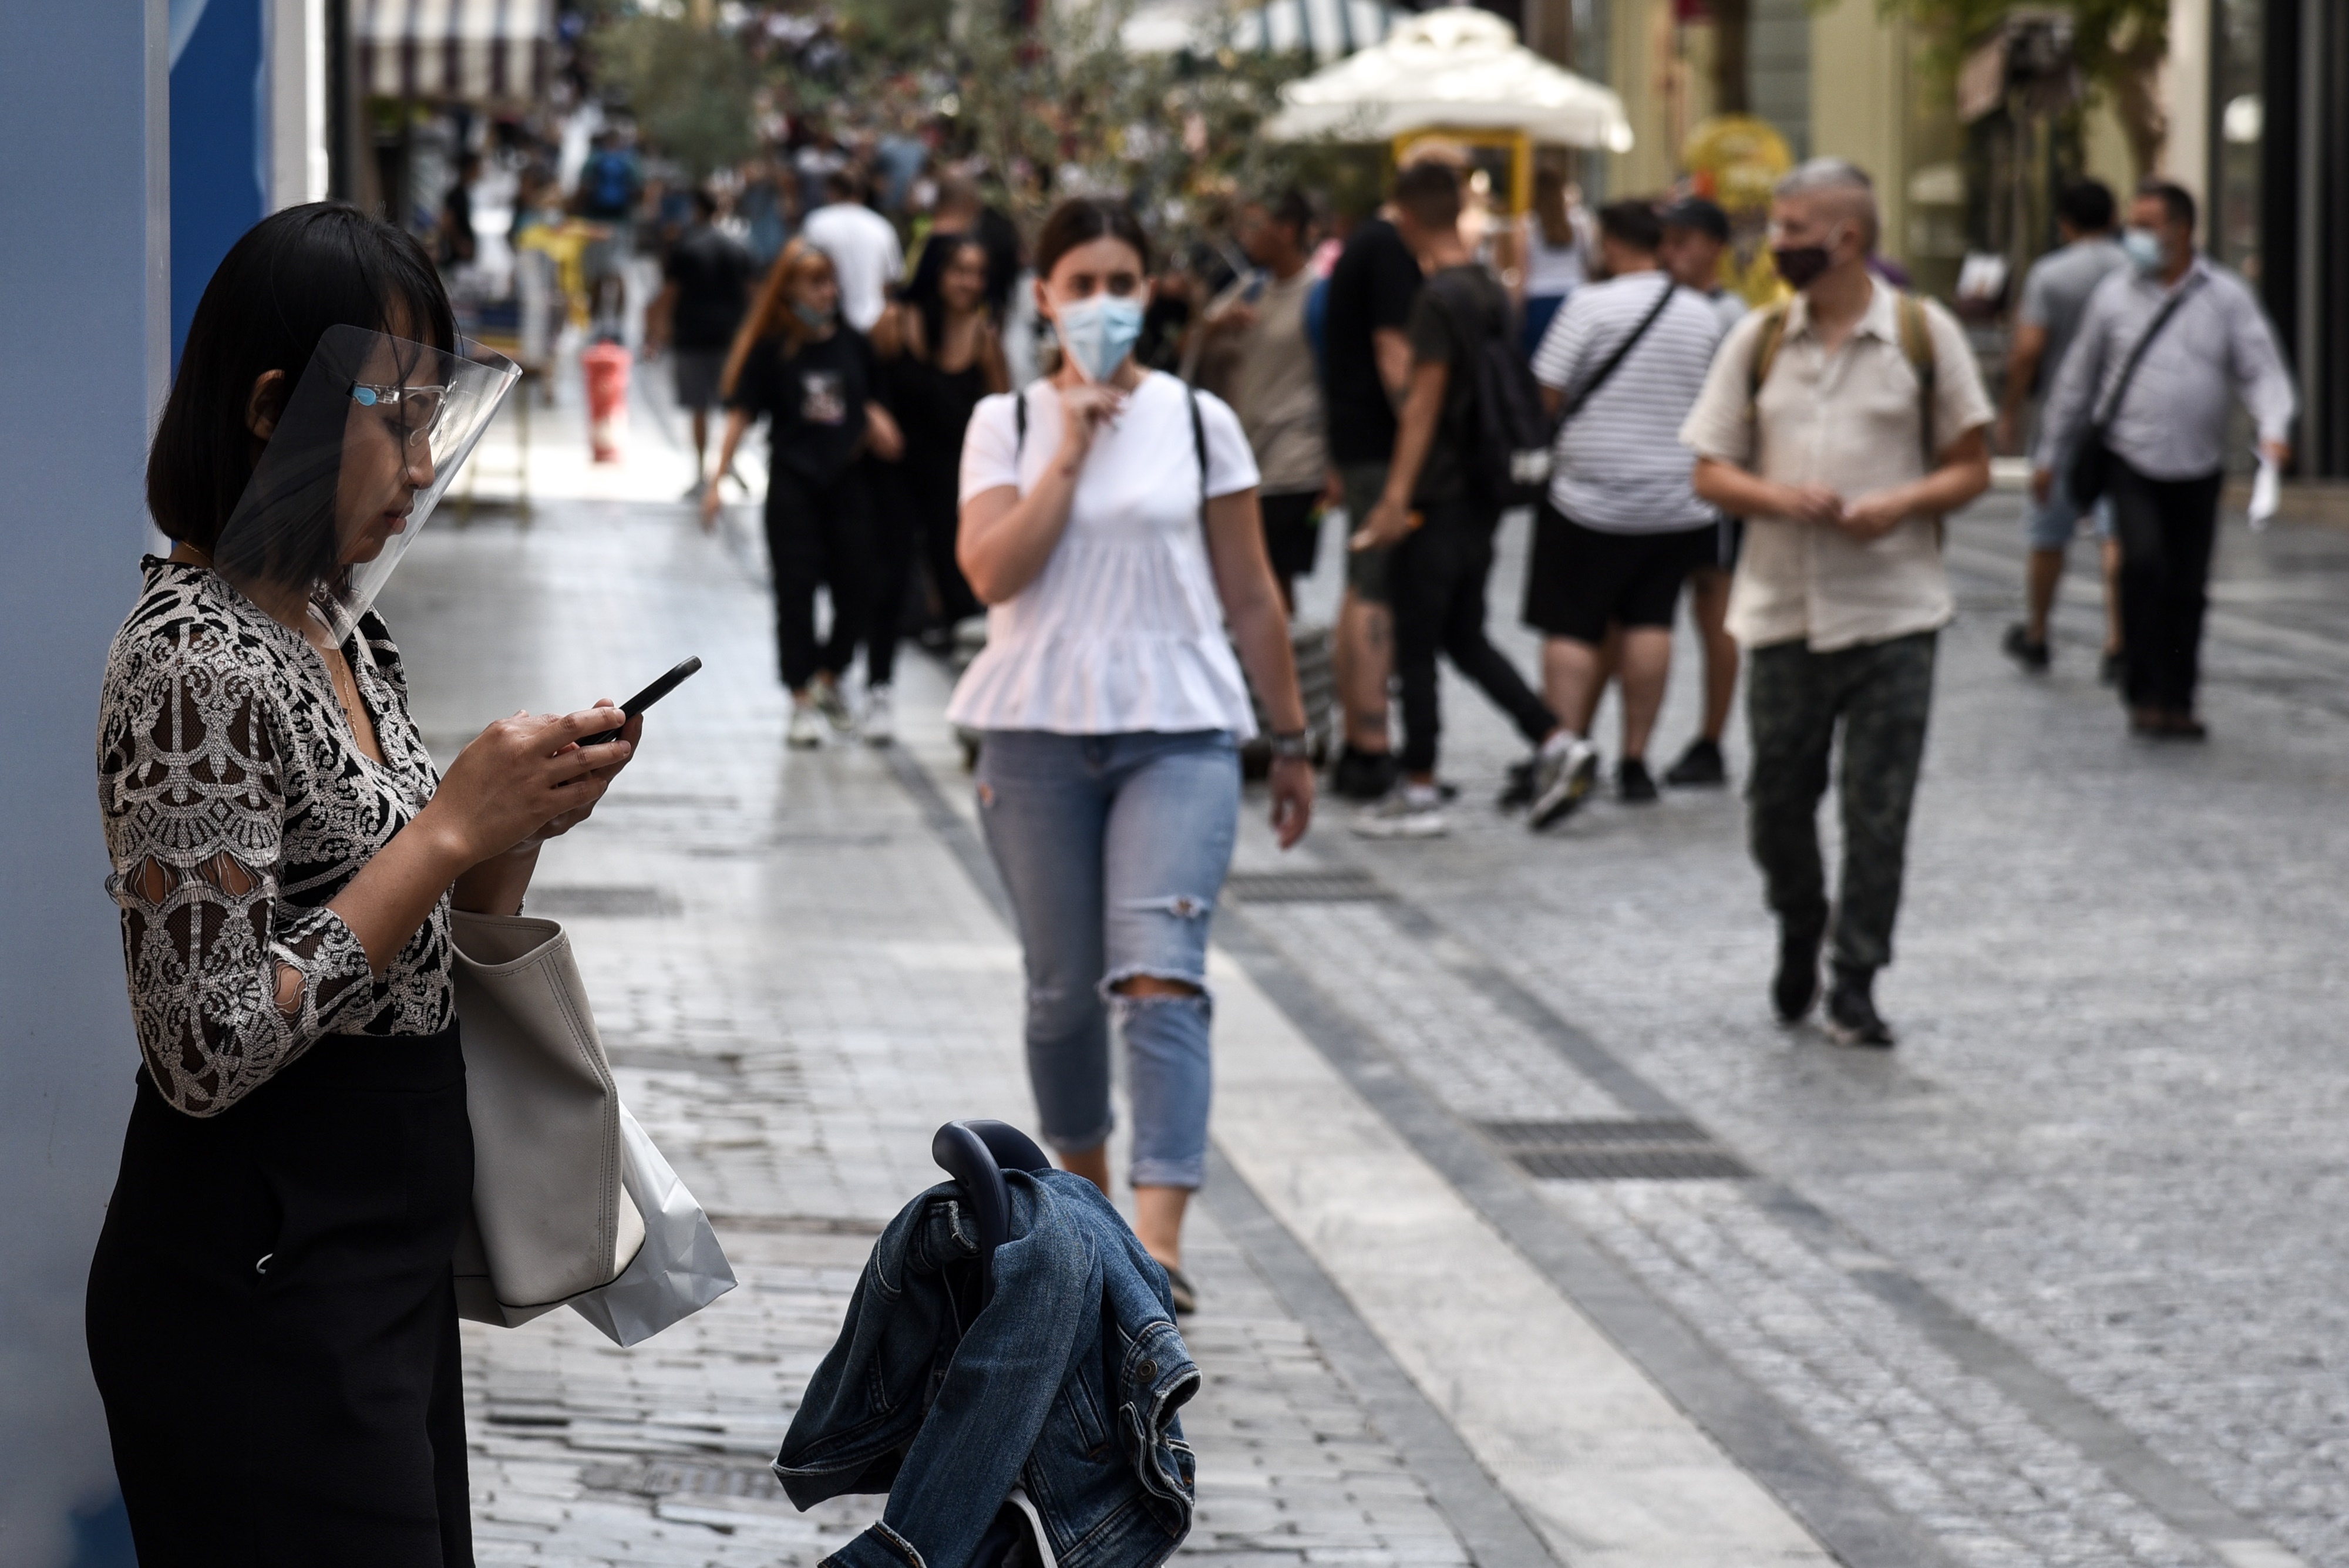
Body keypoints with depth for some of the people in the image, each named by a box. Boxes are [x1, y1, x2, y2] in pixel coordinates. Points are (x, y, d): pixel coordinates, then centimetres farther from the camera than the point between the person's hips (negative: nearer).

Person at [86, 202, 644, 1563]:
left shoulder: (340, 628, 10)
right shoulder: (200, 665, -19)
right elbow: (211, 1050, -24)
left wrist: (520, 821, -2)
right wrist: (450, 827, -20)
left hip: (385, 1261, 9)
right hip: (260, 1285, -9)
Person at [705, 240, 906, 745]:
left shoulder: (851, 343, 4)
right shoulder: (770, 348, -4)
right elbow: (741, 415, -4)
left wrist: (879, 426, -6)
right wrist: (718, 480, -9)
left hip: (847, 479, 3)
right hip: (793, 481, -3)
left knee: (856, 587, 4)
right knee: (796, 589, -1)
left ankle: (829, 678, 28)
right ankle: (803, 701, 6)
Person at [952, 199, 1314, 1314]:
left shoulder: (1198, 423, 5)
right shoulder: (1006, 424, 5)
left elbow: (1249, 597, 9)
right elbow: (993, 570, -11)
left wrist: (1290, 740, 11)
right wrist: (1070, 448, -13)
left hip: (1178, 734, -1)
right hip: (1037, 731, 1)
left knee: (1161, 976, -16)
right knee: (1064, 990, 9)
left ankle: (1157, 1239, -26)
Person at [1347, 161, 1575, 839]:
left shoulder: (1438, 298, -15)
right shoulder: (1491, 291, 11)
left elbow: (1425, 401, -19)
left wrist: (1397, 496, -19)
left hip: (1438, 497, -9)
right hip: (1482, 491, 9)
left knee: (1414, 644, -1)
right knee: (1465, 636, 17)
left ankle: (1419, 791, 3)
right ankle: (1551, 738, 7)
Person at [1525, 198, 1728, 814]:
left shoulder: (1591, 305, -11)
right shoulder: (1702, 313, 4)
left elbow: (1545, 395, -11)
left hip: (1591, 501, -4)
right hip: (1676, 503, 4)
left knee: (1571, 627, 0)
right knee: (1649, 624, 10)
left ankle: (1570, 739, -20)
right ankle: (1636, 758, 11)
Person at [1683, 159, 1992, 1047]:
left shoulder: (1924, 334, 0)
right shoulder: (1758, 340, 7)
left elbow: (1971, 469, 3)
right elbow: (1710, 473, 7)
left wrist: (1900, 505, -15)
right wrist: (1777, 496, -13)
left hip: (1892, 612, -2)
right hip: (1783, 608, 2)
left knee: (1878, 809, -3)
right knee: (1777, 800, 8)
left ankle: (1855, 985, 6)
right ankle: (1799, 933, 34)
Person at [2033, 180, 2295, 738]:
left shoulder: (2227, 297, 3)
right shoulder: (2114, 296, 6)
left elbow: (2261, 370, -2)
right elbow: (2078, 379, 13)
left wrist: (2274, 429, -22)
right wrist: (2051, 455, 15)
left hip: (2198, 468, 1)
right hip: (2133, 460, -1)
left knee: (2188, 588, 4)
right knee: (2144, 563, -19)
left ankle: (2177, 701, 17)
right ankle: (2144, 692, -10)